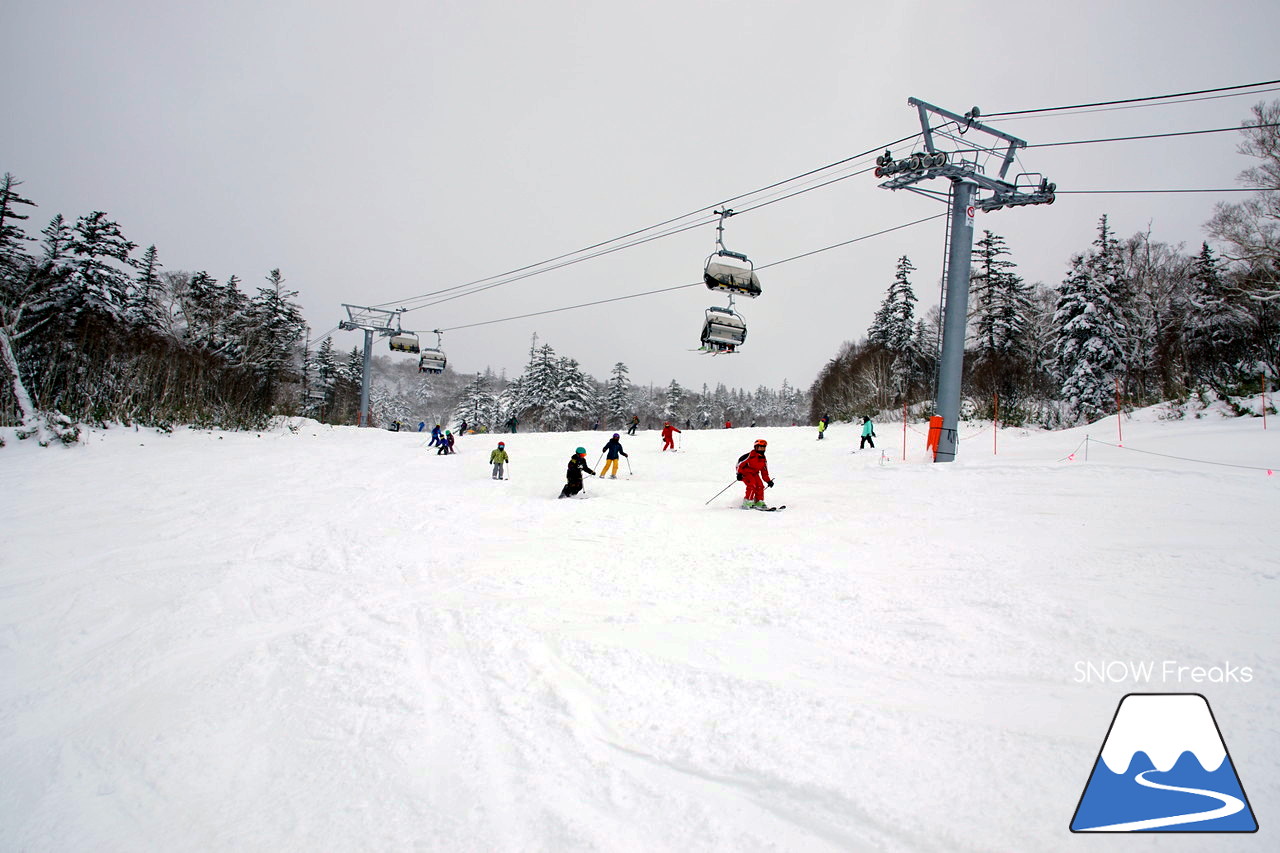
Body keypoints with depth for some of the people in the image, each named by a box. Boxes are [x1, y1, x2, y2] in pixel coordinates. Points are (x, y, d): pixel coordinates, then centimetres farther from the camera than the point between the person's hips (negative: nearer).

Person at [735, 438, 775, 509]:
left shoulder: (763, 459, 7)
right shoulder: (751, 455, -17)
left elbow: (764, 472, 16)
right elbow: (740, 461, -19)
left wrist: (768, 481, 9)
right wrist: (739, 473, -23)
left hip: (754, 473, 7)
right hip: (746, 472, -7)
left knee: (760, 486, -7)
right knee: (752, 485, -23)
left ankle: (759, 503, 2)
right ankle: (747, 503, -18)